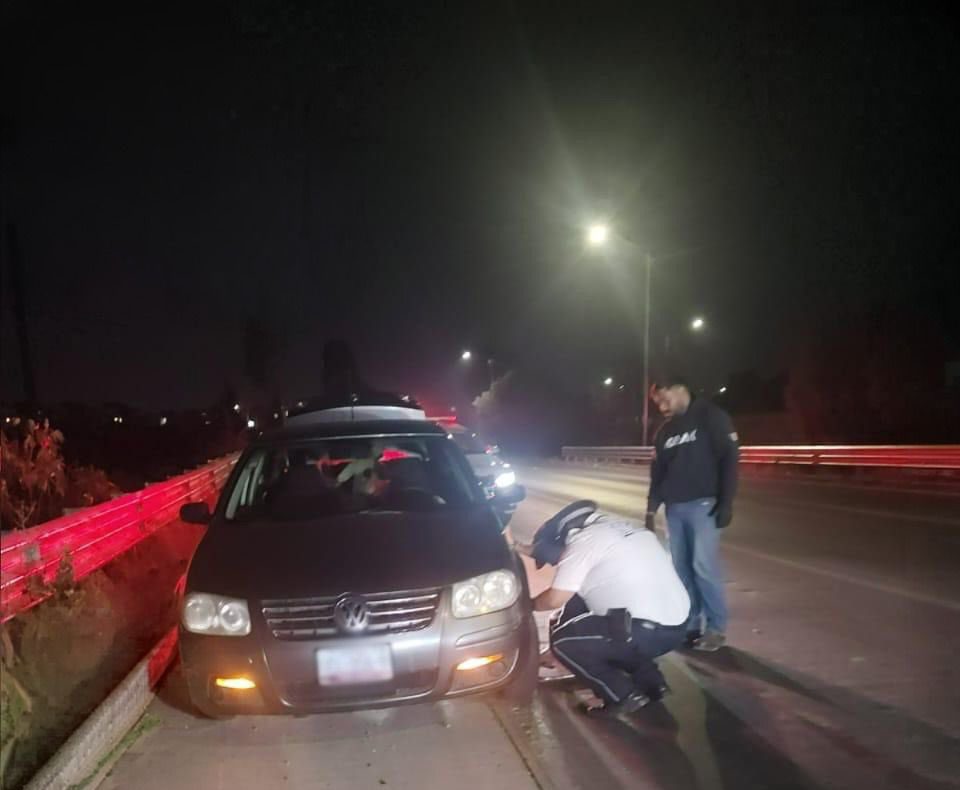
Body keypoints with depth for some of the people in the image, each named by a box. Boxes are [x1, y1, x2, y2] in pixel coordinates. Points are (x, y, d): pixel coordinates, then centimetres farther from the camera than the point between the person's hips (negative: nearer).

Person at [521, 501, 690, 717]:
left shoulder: (584, 540, -7)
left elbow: (555, 599, -7)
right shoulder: (618, 526, 18)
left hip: (647, 631, -9)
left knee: (562, 638, 3)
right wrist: (533, 549, 33)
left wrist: (529, 604, 13)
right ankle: (649, 682, 22)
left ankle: (623, 696, 4)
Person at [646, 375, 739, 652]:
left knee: (704, 565, -10)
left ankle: (716, 628, 2)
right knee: (681, 568, 5)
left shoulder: (710, 417, -3)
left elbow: (729, 459, -8)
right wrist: (652, 508, 13)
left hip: (702, 504, -6)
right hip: (674, 508, 6)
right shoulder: (665, 431, 15)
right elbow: (658, 472, 19)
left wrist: (726, 503, -14)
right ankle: (690, 624, 13)